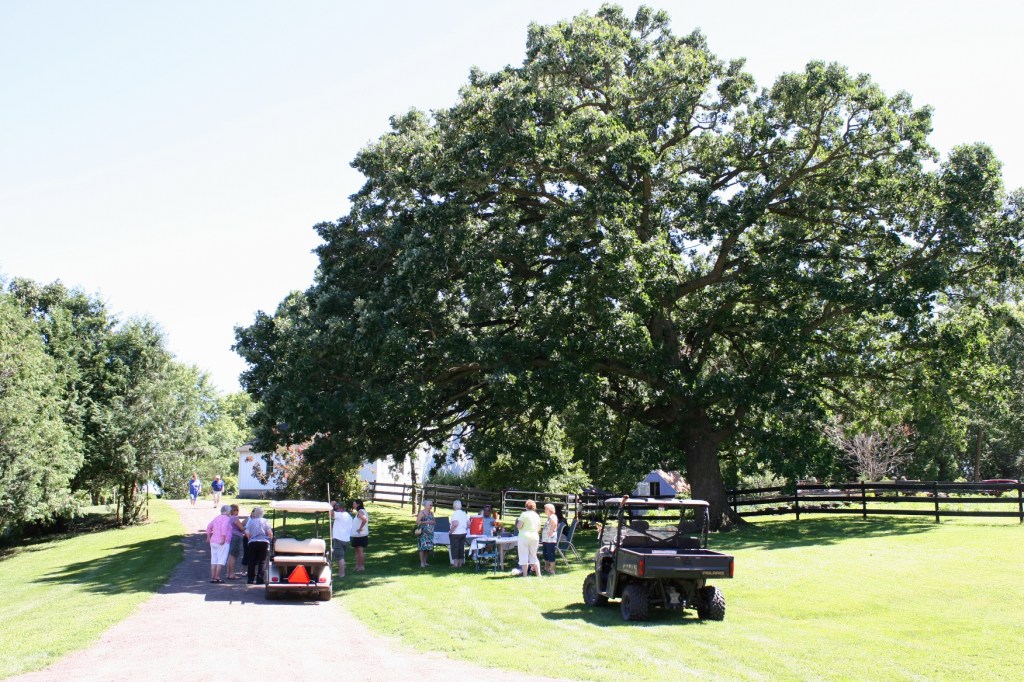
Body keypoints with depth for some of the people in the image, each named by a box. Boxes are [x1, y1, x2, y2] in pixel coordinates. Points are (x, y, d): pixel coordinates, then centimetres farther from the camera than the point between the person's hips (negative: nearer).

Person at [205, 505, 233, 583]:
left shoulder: (217, 518, 17)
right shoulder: (226, 518, -7)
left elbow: (209, 526, 23)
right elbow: (224, 527, -24)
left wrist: (208, 536, 31)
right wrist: (223, 538, -25)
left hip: (213, 542, 8)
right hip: (222, 543, -8)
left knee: (214, 561, 8)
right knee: (221, 561, -6)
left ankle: (212, 577, 6)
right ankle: (217, 578, -11)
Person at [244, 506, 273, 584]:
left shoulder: (250, 521, 4)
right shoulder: (265, 521, 1)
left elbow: (247, 533, -3)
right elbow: (270, 533, -5)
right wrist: (271, 538, 15)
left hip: (253, 543, 1)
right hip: (263, 542, -1)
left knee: (252, 561, 9)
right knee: (262, 561, 1)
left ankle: (250, 579, 9)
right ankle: (259, 579, -6)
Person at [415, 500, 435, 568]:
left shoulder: (431, 513, 13)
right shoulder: (421, 512, -5)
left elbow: (433, 521, 14)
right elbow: (417, 522, -9)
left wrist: (431, 522, -7)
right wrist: (425, 522, -17)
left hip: (430, 532, 6)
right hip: (423, 532, -6)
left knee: (428, 547, 3)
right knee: (422, 547, -8)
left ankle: (425, 562, 13)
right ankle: (422, 562, -5)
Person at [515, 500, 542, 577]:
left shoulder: (524, 514, -8)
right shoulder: (537, 516, 10)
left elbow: (519, 526, -14)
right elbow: (538, 529, 16)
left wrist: (517, 523, 7)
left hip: (524, 537, -5)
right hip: (535, 537, 5)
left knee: (524, 557, 0)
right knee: (533, 556, 14)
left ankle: (525, 575, -3)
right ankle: (538, 574, 10)